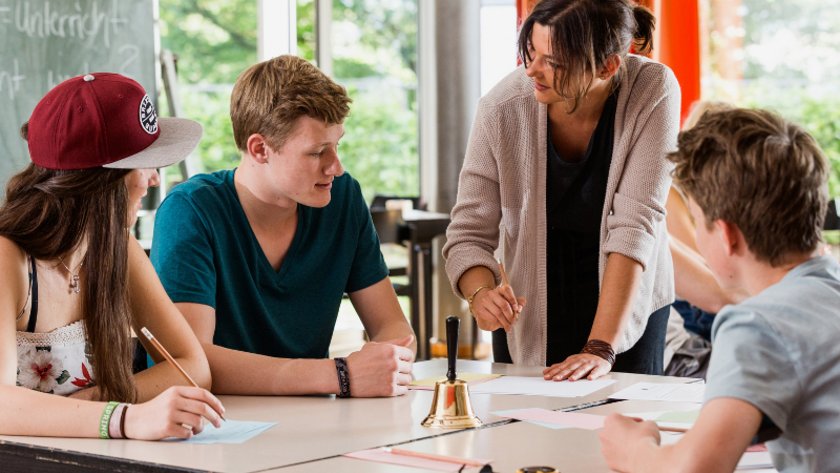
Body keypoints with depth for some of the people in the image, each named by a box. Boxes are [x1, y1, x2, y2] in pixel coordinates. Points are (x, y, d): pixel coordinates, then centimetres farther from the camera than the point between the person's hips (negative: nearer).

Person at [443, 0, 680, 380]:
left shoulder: (653, 92, -23)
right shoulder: (502, 109, -21)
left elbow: (635, 225, -27)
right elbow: (468, 234, -13)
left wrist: (601, 348, -32)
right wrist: (480, 294, -35)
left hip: (628, 303, -1)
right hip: (528, 313, 1)